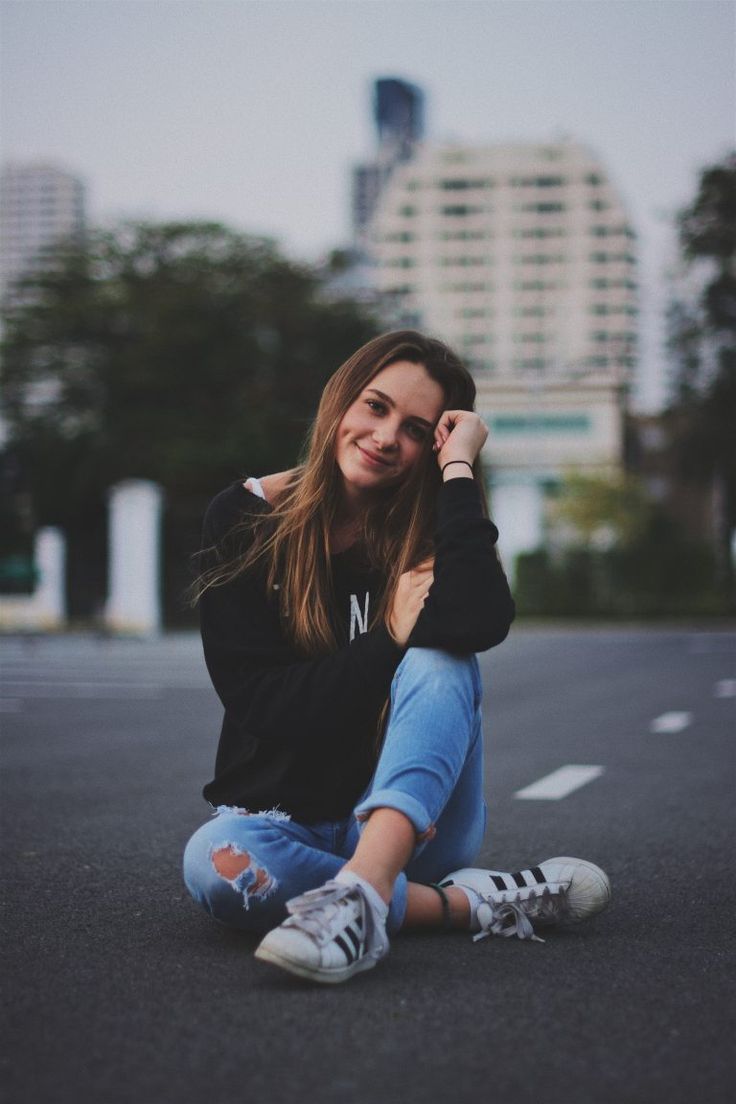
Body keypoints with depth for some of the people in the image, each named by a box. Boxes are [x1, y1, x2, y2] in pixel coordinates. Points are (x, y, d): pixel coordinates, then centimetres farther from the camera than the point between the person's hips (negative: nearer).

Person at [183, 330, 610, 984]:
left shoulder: (428, 534, -2)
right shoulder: (245, 521, -4)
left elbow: (480, 625, -27)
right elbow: (256, 701, -10)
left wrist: (459, 469, -19)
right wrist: (392, 638, -19)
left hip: (412, 820, 0)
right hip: (288, 820, 0)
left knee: (440, 661, -28)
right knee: (214, 862, -35)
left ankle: (364, 886, -47)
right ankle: (471, 902, -25)